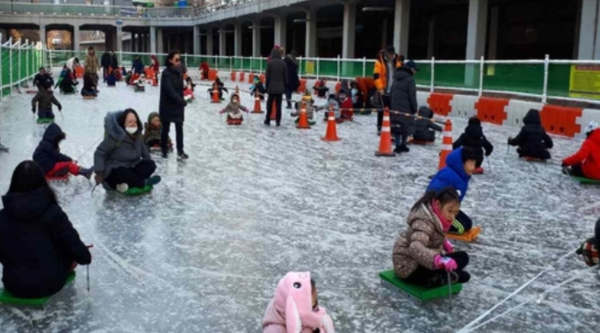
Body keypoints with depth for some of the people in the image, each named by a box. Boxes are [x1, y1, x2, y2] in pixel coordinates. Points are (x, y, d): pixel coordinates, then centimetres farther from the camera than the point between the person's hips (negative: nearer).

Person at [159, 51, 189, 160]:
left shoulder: (179, 72, 4)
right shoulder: (166, 73, -16)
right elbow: (169, 90, -24)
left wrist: (181, 101, 2)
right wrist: (182, 101, -27)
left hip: (178, 105, 5)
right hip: (167, 105, -5)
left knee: (179, 128, 0)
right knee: (165, 129, 8)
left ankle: (180, 151, 4)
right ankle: (164, 150, 21)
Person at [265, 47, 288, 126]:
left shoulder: (270, 63, -7)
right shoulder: (283, 63, 1)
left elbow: (267, 76, -4)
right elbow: (285, 76, 4)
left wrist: (267, 87, 4)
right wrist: (284, 86, 13)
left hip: (271, 87, -2)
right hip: (280, 87, 2)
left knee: (269, 104, 9)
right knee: (278, 105, 4)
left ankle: (268, 120, 11)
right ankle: (278, 121, 5)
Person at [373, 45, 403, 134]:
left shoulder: (398, 61, 5)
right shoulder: (380, 61, -7)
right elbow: (376, 76, -10)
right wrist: (380, 88, -15)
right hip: (383, 90, -3)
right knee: (382, 110, 4)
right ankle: (380, 127, 13)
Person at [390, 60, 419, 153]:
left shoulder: (396, 79, 15)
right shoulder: (409, 79, -10)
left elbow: (391, 93, 18)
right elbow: (412, 96, -12)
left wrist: (391, 105, 21)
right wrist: (414, 108, -7)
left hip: (395, 107, 7)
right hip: (406, 108, -7)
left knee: (397, 126, 7)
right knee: (406, 126, 4)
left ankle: (398, 146, 6)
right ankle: (403, 145, 5)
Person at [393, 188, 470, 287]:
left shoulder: (434, 216, 4)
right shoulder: (424, 222, -26)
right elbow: (416, 248, -44)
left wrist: (445, 243, 10)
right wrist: (439, 260, -56)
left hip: (416, 262, 11)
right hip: (410, 268, -11)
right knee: (461, 258, -19)